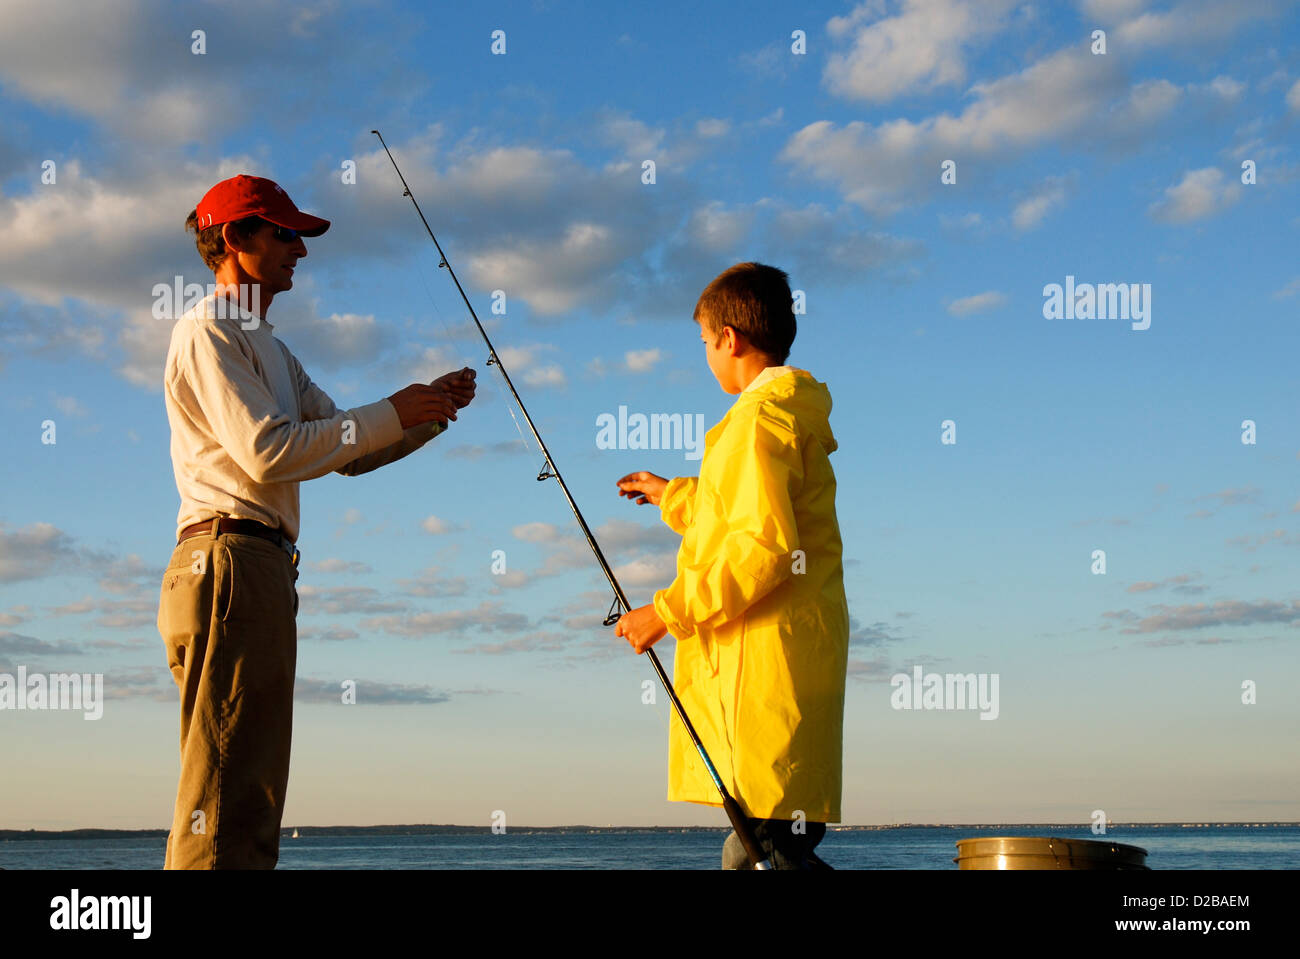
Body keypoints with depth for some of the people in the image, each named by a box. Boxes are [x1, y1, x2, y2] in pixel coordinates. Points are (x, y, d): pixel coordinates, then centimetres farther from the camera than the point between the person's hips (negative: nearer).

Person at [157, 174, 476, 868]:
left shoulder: (267, 347, 28)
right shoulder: (209, 331, -3)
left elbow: (350, 453, 22)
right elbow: (265, 451, -16)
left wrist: (430, 411, 7)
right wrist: (392, 415, -11)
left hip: (262, 571, 10)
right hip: (229, 559, -10)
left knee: (250, 793, 9)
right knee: (227, 786, -14)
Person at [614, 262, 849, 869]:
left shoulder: (761, 416, -11)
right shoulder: (796, 415, 21)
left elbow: (766, 546, -22)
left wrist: (669, 612, -16)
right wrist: (671, 495, 45)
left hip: (768, 660, -10)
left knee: (776, 848, -13)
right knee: (749, 848, 9)